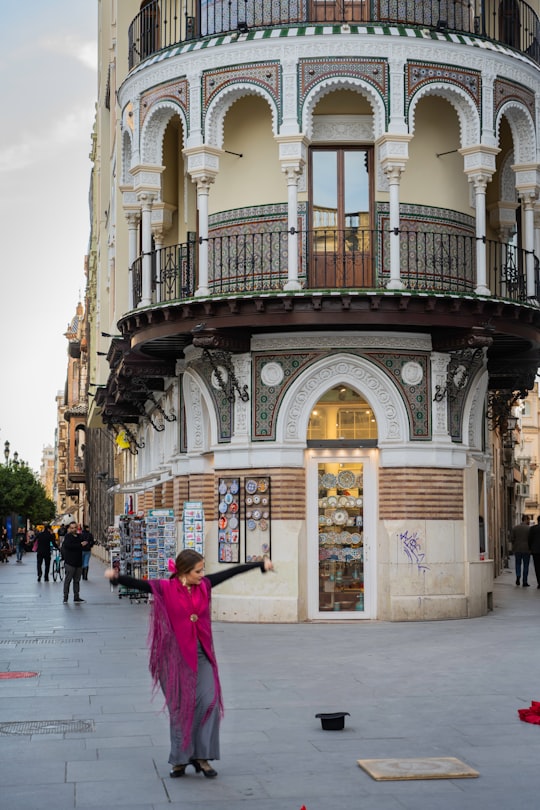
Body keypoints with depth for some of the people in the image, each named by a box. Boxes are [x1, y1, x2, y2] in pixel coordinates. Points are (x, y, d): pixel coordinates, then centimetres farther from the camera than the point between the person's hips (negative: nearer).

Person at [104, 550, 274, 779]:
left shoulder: (204, 585, 3)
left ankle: (201, 756, 6)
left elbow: (232, 572, 11)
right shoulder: (166, 588, -10)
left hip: (201, 654, 4)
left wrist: (261, 564, 16)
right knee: (181, 706, 4)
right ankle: (180, 759, 17)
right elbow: (138, 584, -23)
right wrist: (116, 577, -42)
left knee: (209, 701, -4)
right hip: (176, 655, -4)